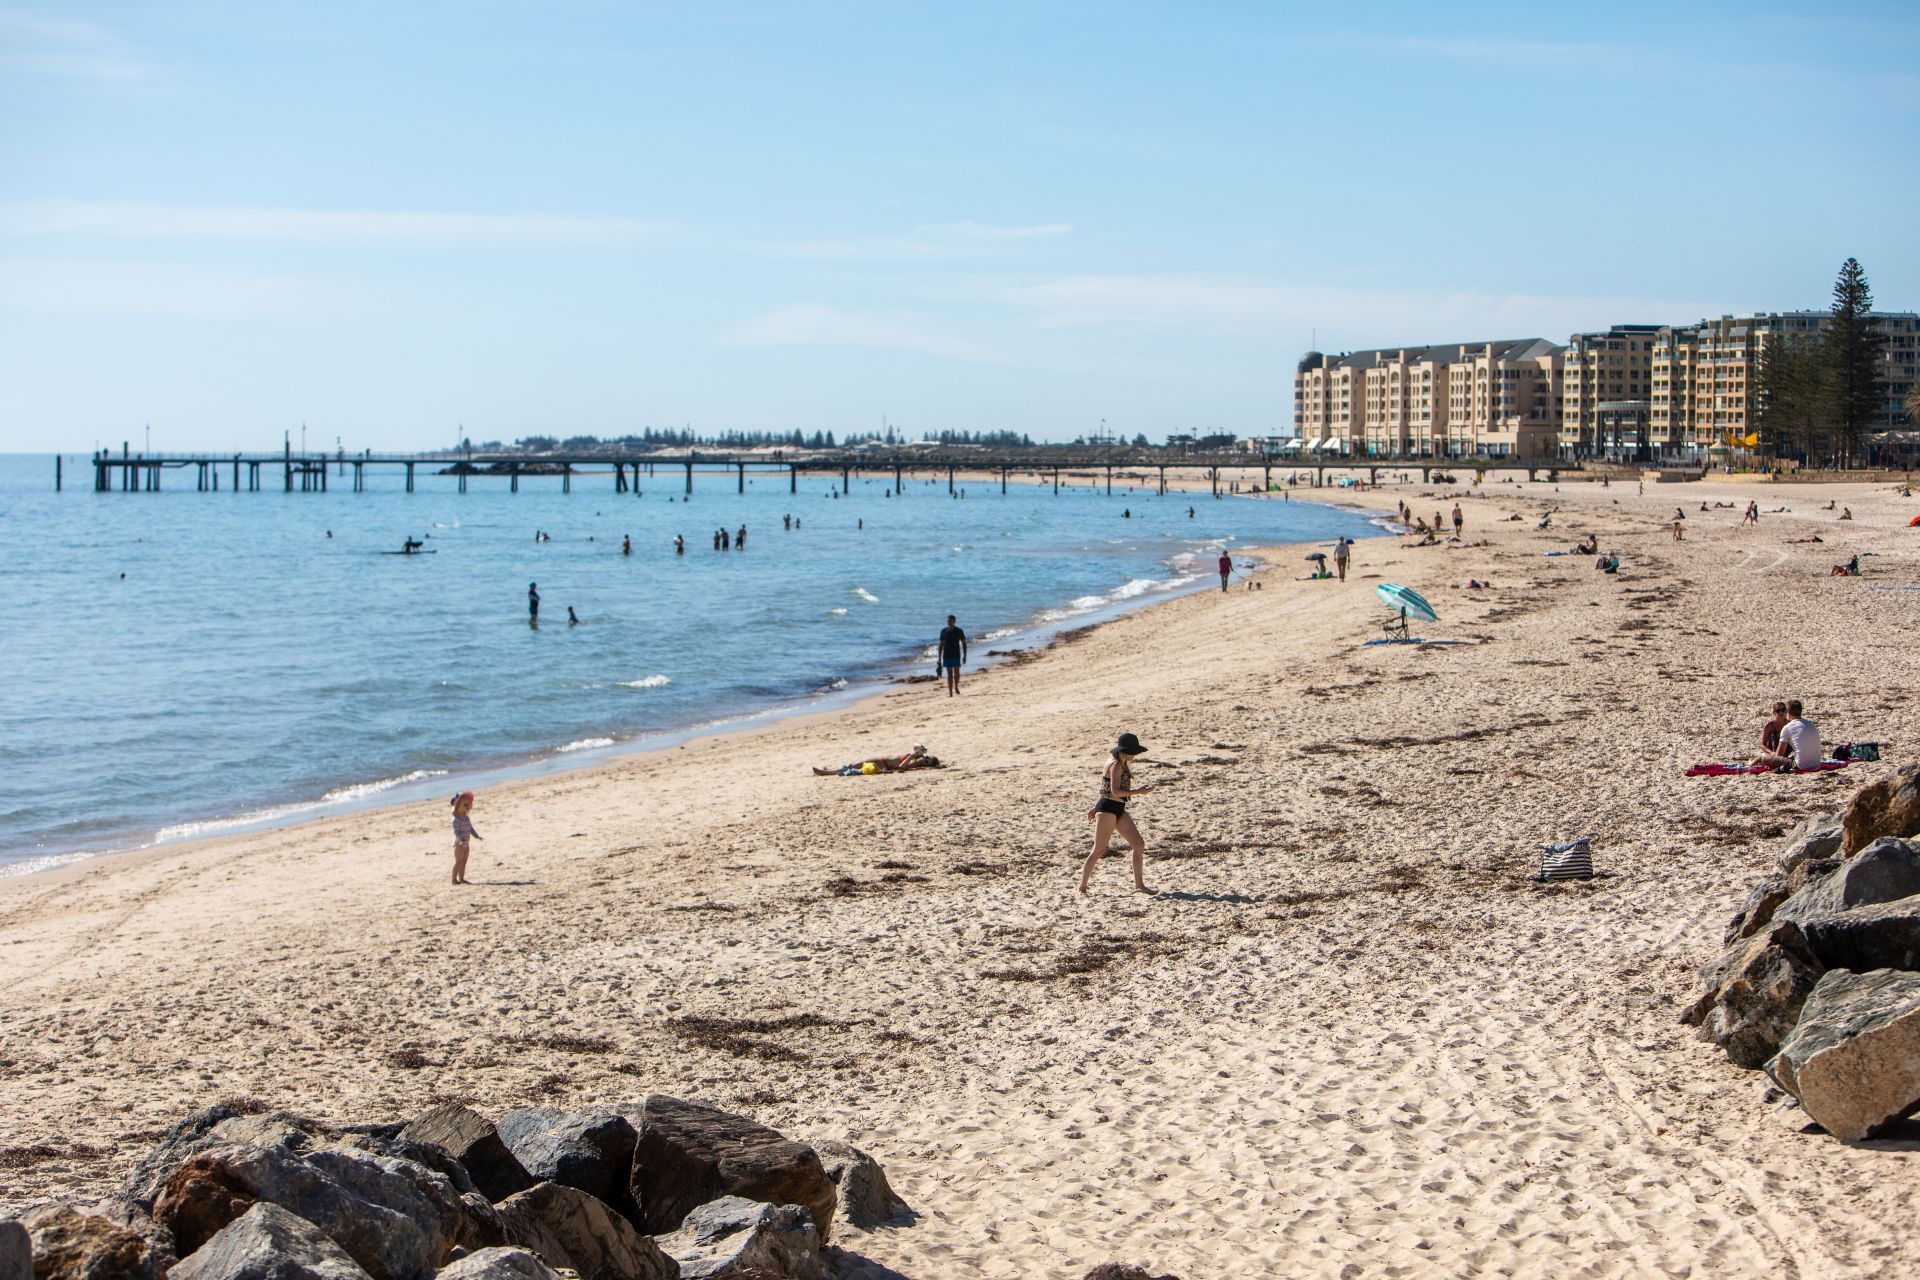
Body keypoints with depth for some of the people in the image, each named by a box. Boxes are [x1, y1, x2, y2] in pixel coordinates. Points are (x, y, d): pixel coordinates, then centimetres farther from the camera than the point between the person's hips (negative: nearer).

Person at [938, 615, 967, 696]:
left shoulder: (959, 631, -1)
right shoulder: (943, 631, 3)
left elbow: (964, 643, 3)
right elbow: (941, 644, 8)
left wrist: (964, 656, -3)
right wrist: (939, 657, 5)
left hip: (956, 655, -1)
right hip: (946, 655, 1)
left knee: (956, 672, -7)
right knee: (949, 674, 0)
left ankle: (956, 686, 21)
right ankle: (950, 692, 1)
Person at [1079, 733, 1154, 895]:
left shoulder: (1120, 764, 17)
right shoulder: (1116, 765, -14)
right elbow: (1115, 791, -21)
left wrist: (1095, 807, 21)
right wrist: (1139, 791, -17)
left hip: (1118, 810, 10)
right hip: (1108, 809, -10)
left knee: (1139, 844, 4)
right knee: (1099, 850, -7)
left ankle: (1139, 885, 7)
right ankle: (1082, 887, 0)